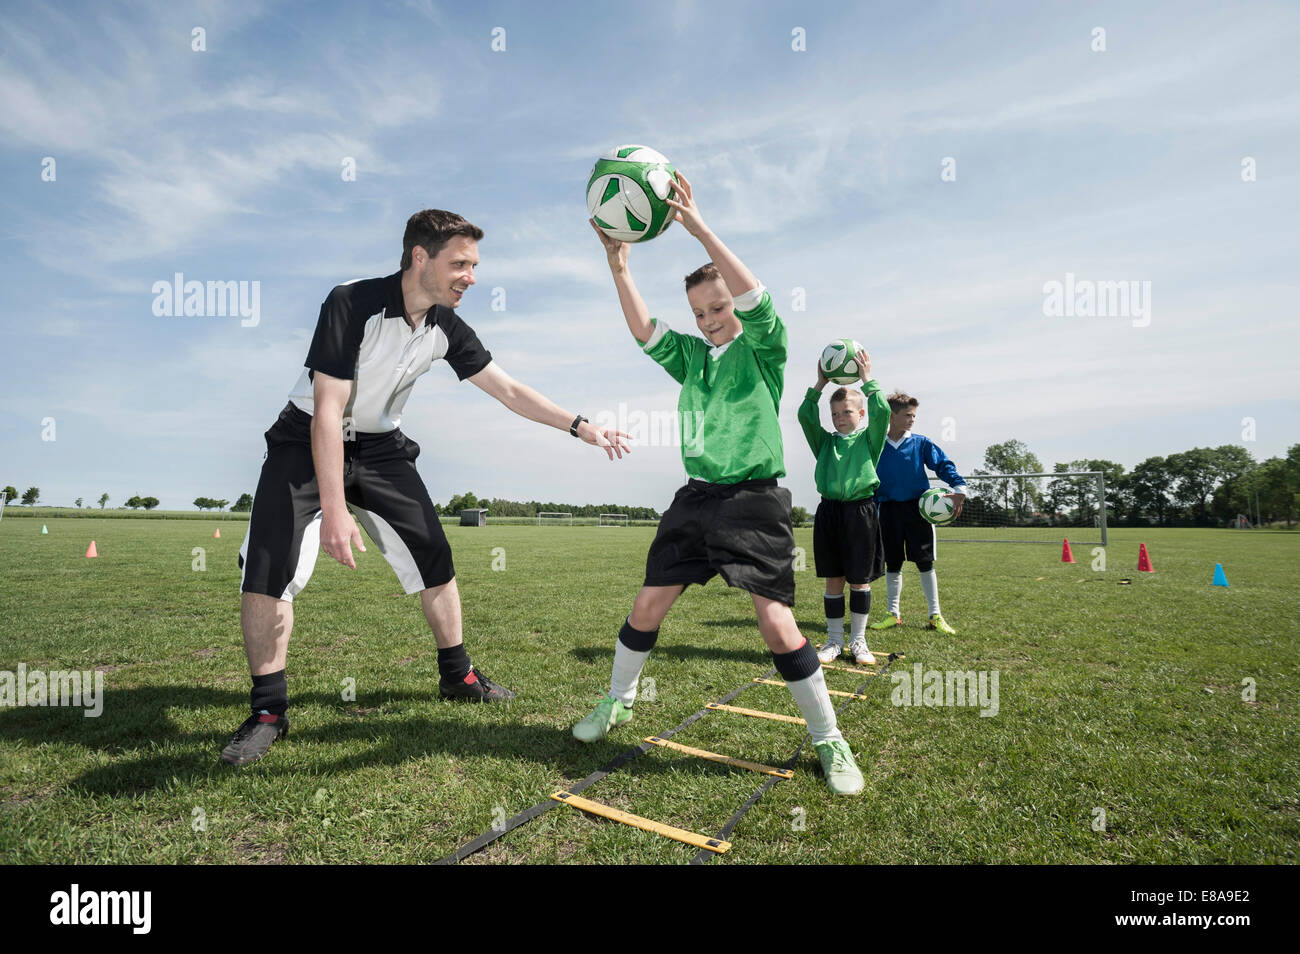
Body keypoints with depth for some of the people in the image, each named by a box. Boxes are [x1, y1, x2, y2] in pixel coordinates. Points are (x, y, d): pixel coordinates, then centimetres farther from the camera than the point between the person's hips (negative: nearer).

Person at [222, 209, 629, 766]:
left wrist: (580, 426, -5)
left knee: (434, 559, 1)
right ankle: (268, 712, 2)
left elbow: (509, 391, 0)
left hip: (380, 447, 5)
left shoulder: (446, 328, -7)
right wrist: (334, 511, -31)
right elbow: (327, 412, -28)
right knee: (268, 570, -16)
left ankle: (457, 676, 19)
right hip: (308, 442, -5)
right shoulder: (353, 304, -24)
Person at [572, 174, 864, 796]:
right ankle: (618, 701, 31)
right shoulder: (691, 355, 13)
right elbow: (644, 332, -1)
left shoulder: (762, 349, 0)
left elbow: (757, 303, -19)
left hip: (755, 498, -4)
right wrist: (618, 265, -12)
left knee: (776, 621, -10)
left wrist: (701, 230, -24)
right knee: (648, 605, 7)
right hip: (697, 495, 5)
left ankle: (828, 740, 11)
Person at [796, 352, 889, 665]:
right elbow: (805, 416, -1)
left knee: (860, 579, 5)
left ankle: (858, 640, 18)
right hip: (829, 511, 2)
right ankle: (834, 640, 18)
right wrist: (820, 384, -1)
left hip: (860, 511, -2)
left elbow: (882, 413, -10)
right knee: (833, 579, 7)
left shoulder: (869, 439, 6)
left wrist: (867, 380, -5)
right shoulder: (825, 441, 11)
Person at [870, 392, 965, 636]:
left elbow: (944, 464, -4)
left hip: (917, 508, -1)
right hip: (889, 511, 1)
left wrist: (959, 488, -21)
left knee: (925, 562, 2)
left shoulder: (921, 443, 0)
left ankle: (935, 615, 12)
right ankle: (894, 614, 20)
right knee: (892, 563, 8)